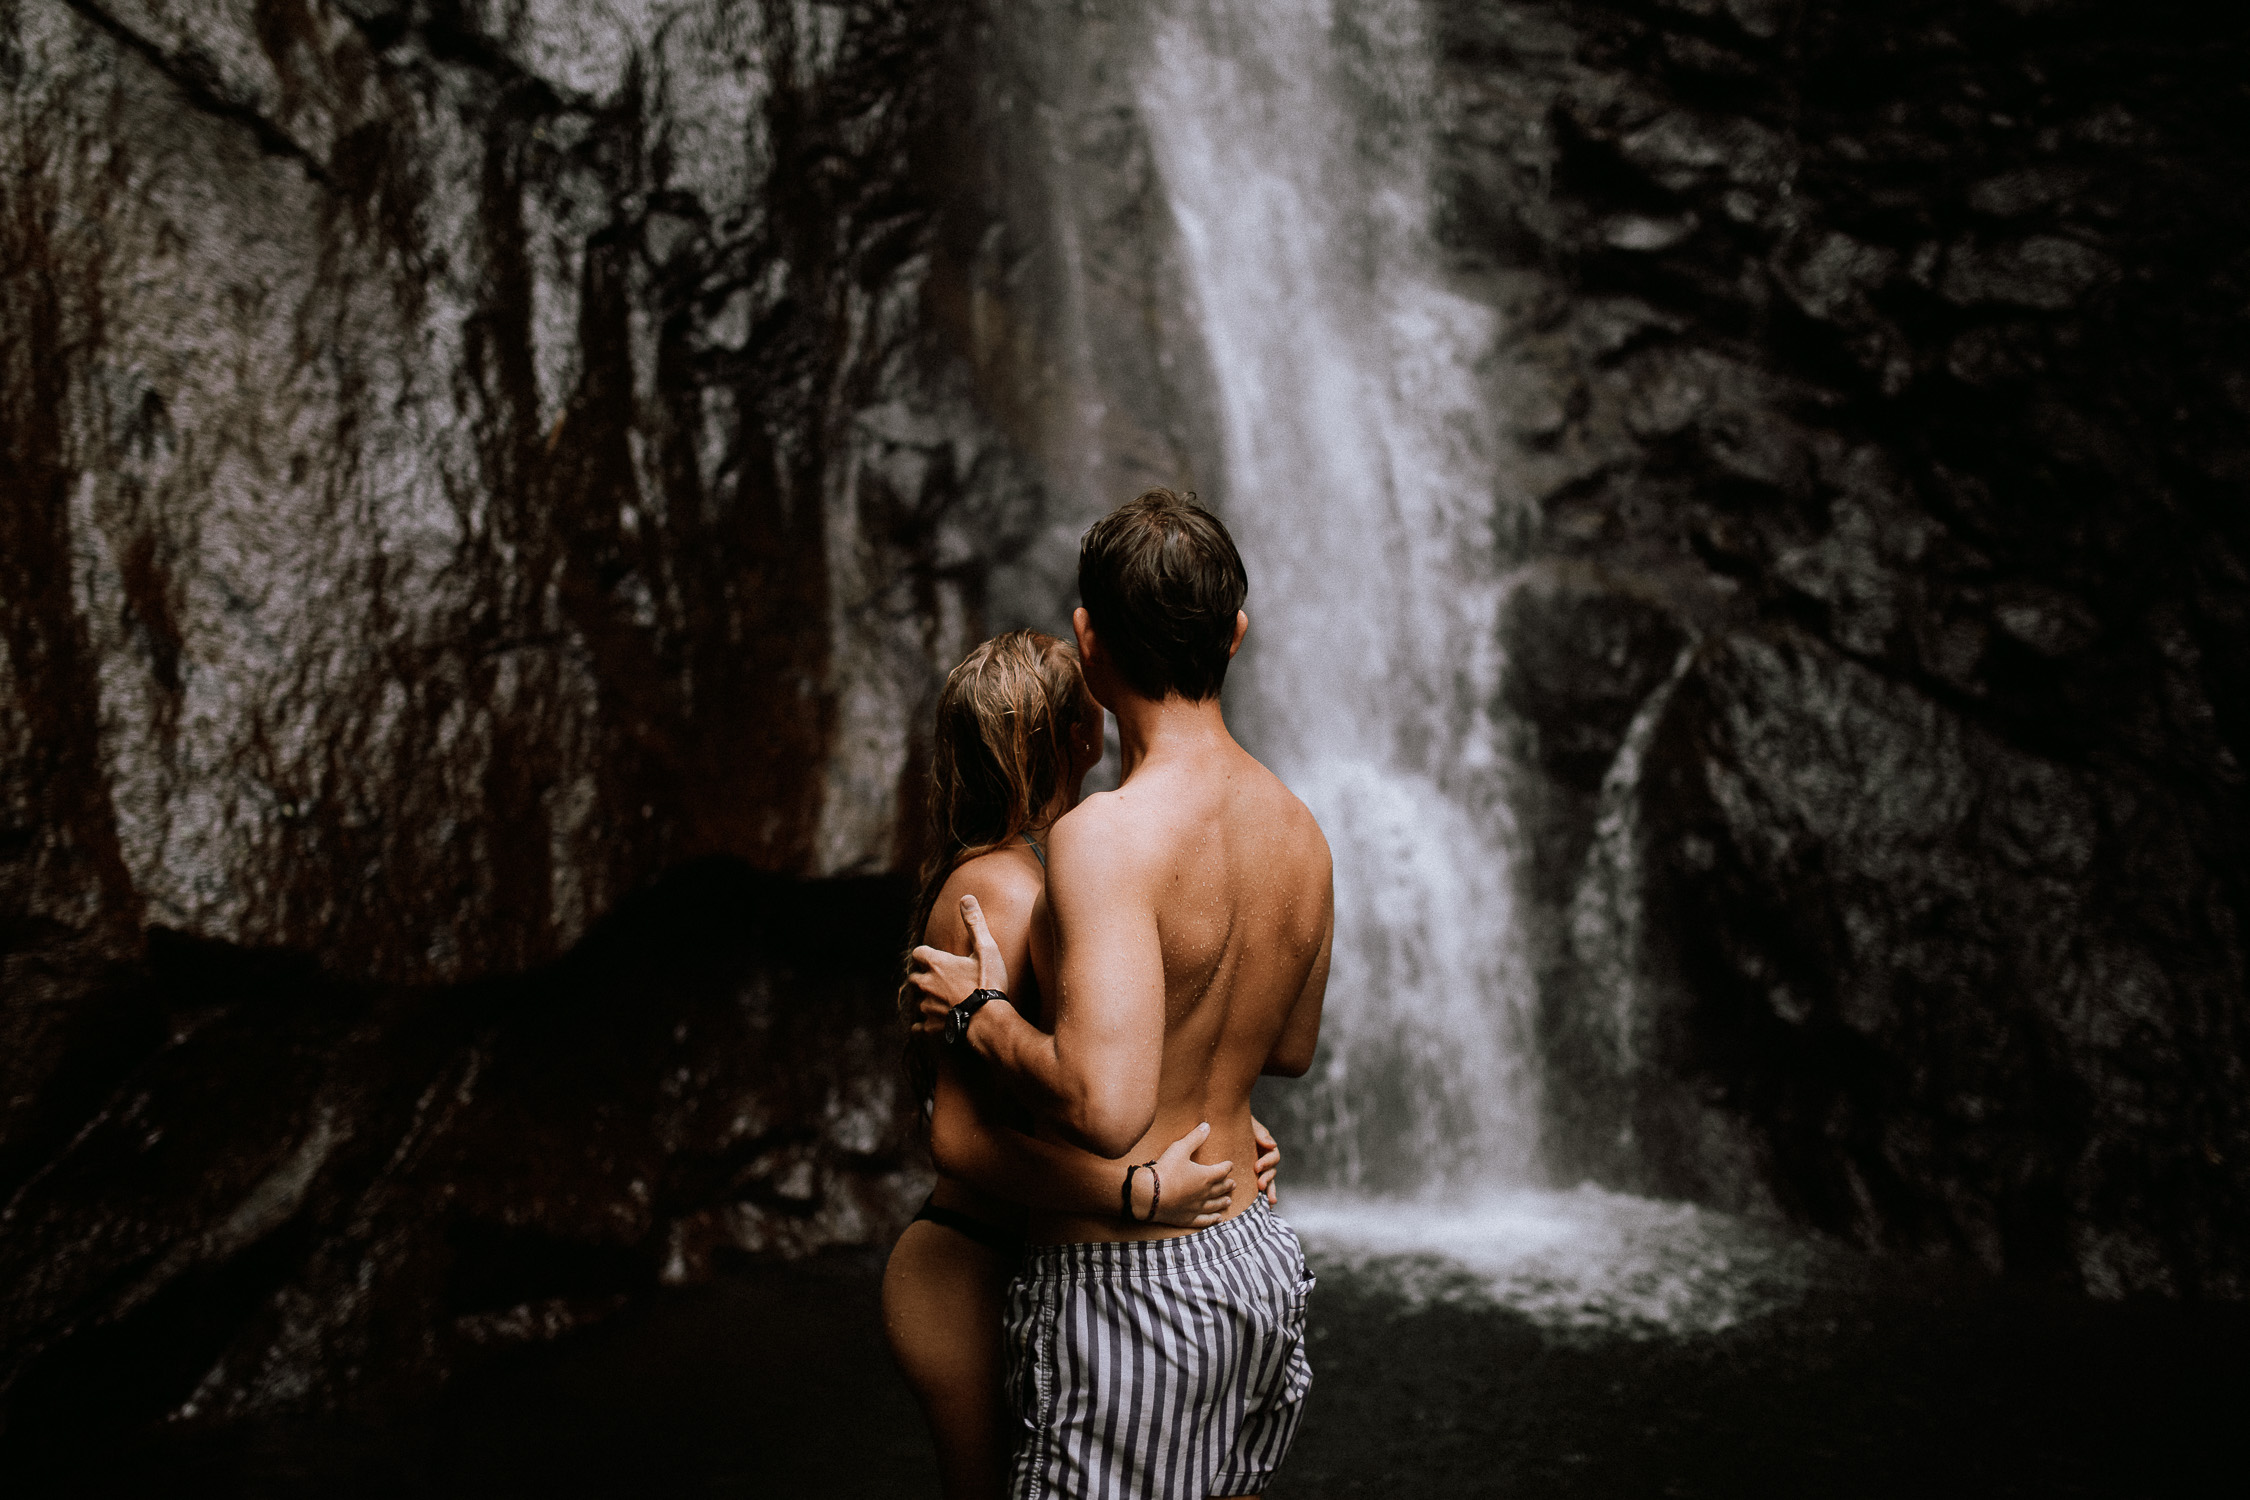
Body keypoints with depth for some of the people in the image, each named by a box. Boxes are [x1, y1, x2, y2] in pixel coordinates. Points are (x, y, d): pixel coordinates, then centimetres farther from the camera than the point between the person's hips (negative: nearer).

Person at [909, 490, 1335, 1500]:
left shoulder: (1108, 836, -24)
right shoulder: (1301, 833, 2)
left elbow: (1106, 1109, -32)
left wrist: (981, 1014, -16)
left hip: (1127, 1286, -8)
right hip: (1258, 1261, 8)